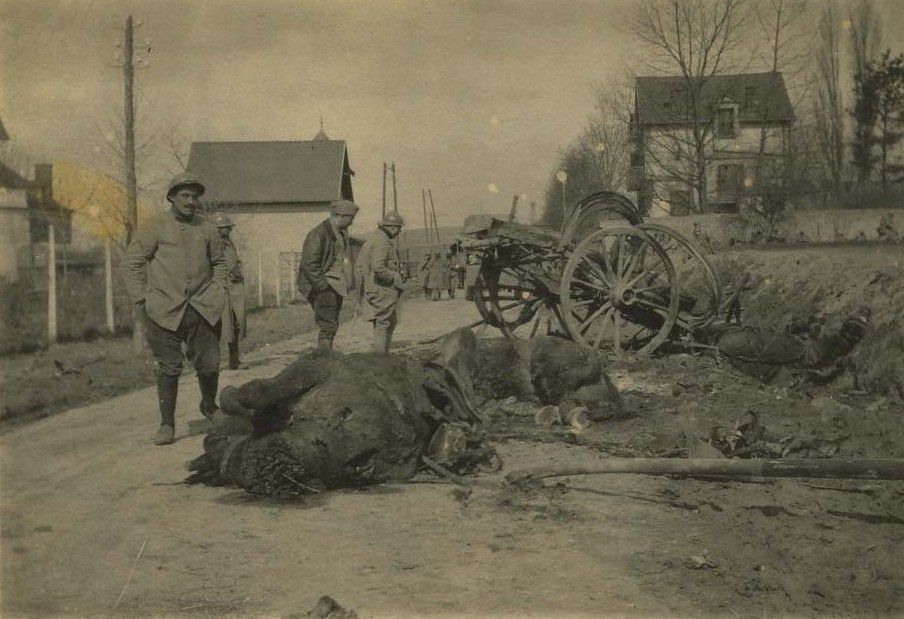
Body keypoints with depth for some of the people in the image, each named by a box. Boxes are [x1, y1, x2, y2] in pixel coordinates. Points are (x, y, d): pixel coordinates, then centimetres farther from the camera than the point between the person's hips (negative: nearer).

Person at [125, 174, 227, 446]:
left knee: (209, 365, 4)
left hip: (203, 308, 3)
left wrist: (218, 291, 9)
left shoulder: (207, 229, 8)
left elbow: (219, 262, 21)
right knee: (169, 368, 1)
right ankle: (167, 425, 10)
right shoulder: (157, 228, -2)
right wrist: (141, 298, -3)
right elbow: (133, 261, 1)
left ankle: (210, 408, 31)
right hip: (165, 310, -3)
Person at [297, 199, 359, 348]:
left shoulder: (342, 232, 16)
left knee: (332, 325, 12)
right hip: (324, 287, -9)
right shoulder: (319, 233, -14)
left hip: (337, 286, 9)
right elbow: (309, 263, -18)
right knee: (327, 325, -13)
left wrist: (348, 283, 16)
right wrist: (322, 284, -19)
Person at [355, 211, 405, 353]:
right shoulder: (382, 242, -17)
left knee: (391, 323, 18)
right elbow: (378, 268, -27)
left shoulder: (371, 239, 16)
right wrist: (396, 277, -15)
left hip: (372, 289, 10)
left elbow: (359, 265, 20)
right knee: (383, 325, -5)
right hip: (383, 293, -10)